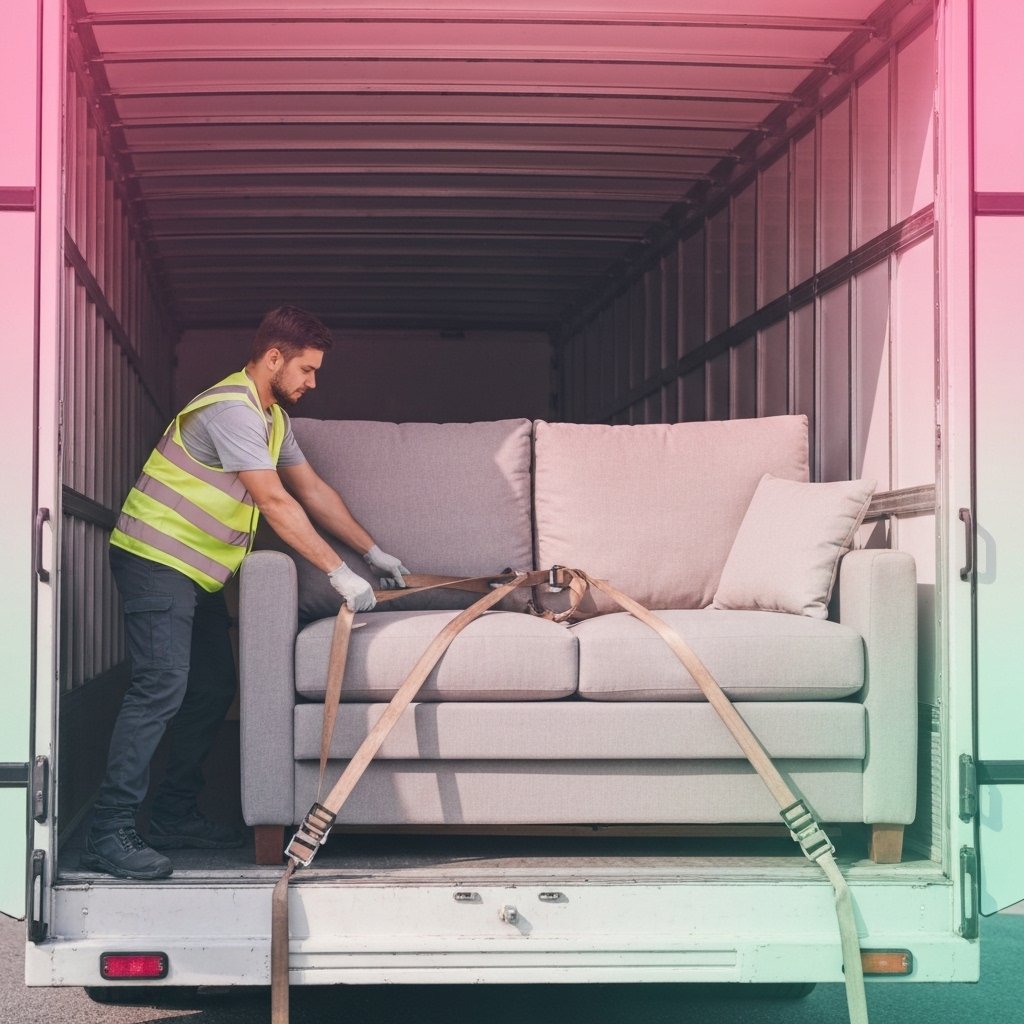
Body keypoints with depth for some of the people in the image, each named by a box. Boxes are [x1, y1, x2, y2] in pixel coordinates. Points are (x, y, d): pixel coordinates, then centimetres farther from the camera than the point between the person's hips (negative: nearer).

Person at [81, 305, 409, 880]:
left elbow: (314, 491, 18)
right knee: (162, 687, -18)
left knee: (215, 690, 9)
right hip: (157, 558, -10)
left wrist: (373, 552, 15)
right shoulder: (232, 410, -20)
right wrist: (339, 573, -22)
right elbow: (275, 503, -24)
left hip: (197, 572, 10)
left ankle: (176, 816, 18)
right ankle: (111, 835, -19)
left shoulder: (273, 417, 14)